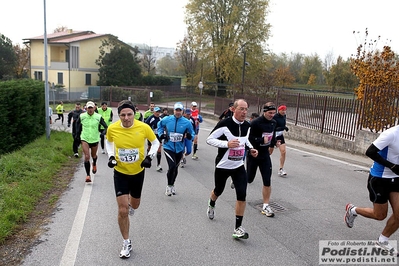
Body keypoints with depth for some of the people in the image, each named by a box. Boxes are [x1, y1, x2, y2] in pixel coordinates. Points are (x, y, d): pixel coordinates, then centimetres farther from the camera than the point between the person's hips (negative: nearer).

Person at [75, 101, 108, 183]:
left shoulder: (98, 117, -9)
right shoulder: (82, 116, -6)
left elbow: (106, 126, -4)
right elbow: (77, 123, 15)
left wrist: (103, 132, -22)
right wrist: (78, 133, 13)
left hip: (95, 139, 1)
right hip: (84, 139, -1)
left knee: (93, 156, 19)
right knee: (87, 157, -14)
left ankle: (94, 164, 56)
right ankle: (88, 175, -6)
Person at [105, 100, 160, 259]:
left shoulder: (143, 127, -20)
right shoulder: (112, 128, -17)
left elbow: (155, 142, -2)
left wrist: (150, 157, -17)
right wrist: (110, 156, -9)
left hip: (138, 172, 1)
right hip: (120, 173, -1)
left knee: (134, 205, 21)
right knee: (122, 210, -5)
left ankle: (130, 203, 61)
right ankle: (126, 243, 16)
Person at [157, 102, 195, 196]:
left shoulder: (187, 122, -8)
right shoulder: (167, 119, -7)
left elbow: (192, 133, 3)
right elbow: (159, 125, 15)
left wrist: (189, 136, -19)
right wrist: (161, 134, 2)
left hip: (179, 149, 2)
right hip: (168, 147, -2)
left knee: (175, 168, 17)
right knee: (172, 166, -18)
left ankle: (172, 185, 40)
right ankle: (169, 186, 3)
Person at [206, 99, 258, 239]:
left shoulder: (247, 125, 0)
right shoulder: (225, 124, -20)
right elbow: (209, 139, -17)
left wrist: (251, 148, 1)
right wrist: (227, 144, -29)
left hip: (239, 166, 4)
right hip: (222, 166, -4)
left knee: (242, 195, -9)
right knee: (218, 191, 19)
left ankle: (238, 228, 3)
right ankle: (211, 206, 56)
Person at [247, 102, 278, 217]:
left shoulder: (273, 123, 2)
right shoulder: (255, 123, -20)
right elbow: (248, 138, -22)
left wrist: (273, 143, 6)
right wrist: (262, 140, -30)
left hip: (265, 155, 5)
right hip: (253, 155, -5)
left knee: (267, 182, 0)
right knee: (249, 179, 11)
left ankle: (265, 206, 11)